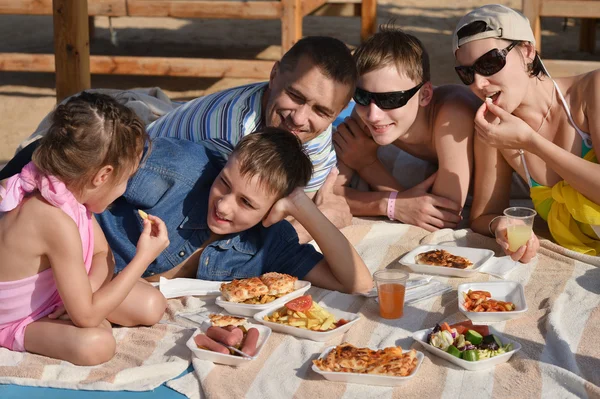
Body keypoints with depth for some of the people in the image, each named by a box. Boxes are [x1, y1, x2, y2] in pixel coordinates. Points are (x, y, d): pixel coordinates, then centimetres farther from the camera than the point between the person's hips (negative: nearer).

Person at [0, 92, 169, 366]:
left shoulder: (69, 190, -12)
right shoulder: (58, 223, -39)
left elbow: (102, 254, 1)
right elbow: (85, 315, -34)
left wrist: (85, 294, -22)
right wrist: (144, 257, -28)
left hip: (57, 291, 7)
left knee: (152, 305, -5)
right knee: (96, 344, -35)